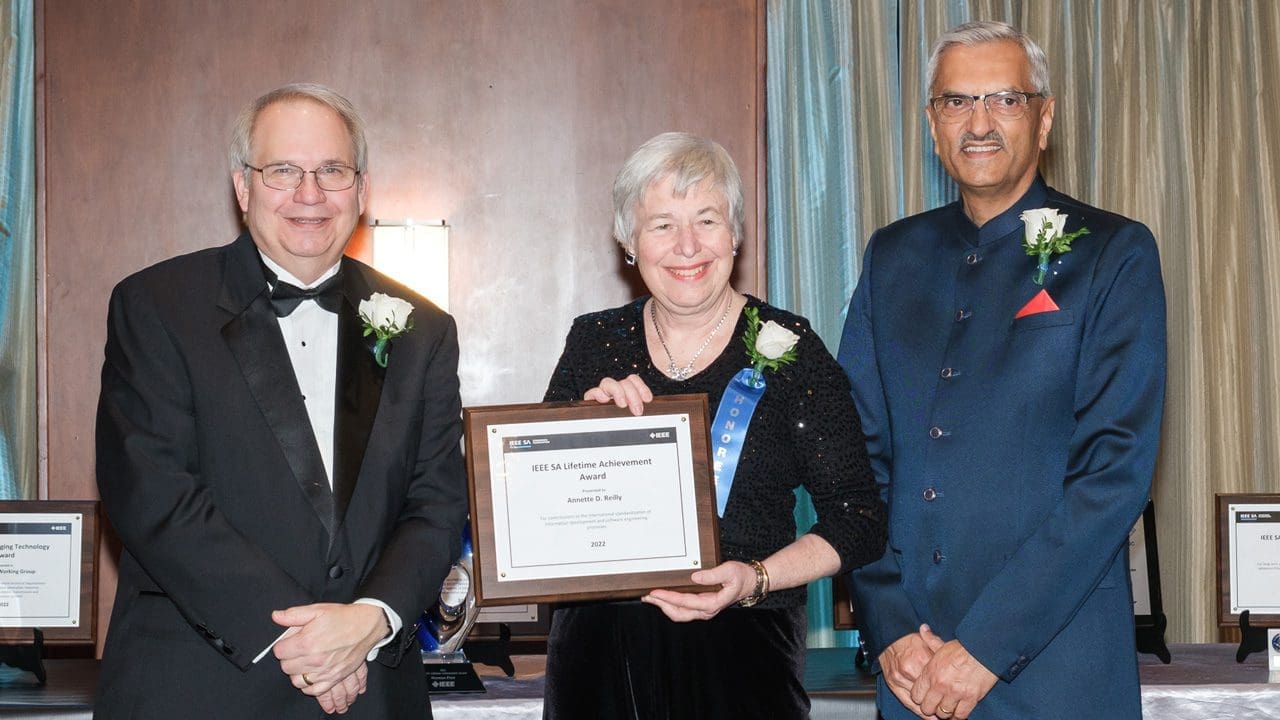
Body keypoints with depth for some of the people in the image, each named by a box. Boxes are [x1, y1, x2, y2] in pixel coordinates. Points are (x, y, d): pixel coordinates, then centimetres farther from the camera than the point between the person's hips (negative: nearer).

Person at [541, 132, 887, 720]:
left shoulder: (786, 347, -4)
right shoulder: (594, 342, 4)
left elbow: (858, 521, -5)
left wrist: (758, 578, -18)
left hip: (740, 652, -2)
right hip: (598, 649, 3)